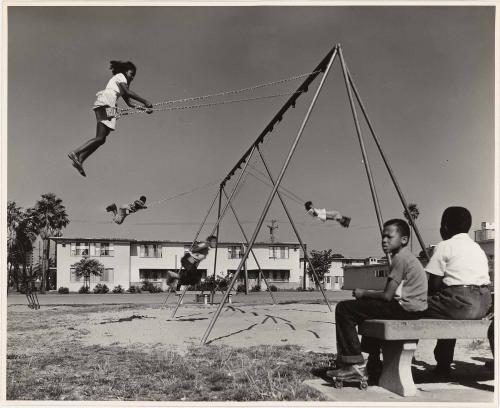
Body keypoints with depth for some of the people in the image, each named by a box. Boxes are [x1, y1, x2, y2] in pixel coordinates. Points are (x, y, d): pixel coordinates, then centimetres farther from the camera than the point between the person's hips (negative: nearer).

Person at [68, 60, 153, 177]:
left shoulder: (123, 83, 33)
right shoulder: (120, 76, 7)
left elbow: (129, 103, 30)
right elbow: (128, 92, -9)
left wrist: (145, 108, 23)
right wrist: (144, 101, -7)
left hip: (108, 107, 10)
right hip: (105, 105, -10)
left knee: (100, 139, 0)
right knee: (101, 138, -18)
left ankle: (79, 160, -7)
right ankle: (75, 153, -23)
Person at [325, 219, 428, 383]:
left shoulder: (400, 258, -13)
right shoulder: (408, 257, 18)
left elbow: (387, 296, -17)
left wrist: (364, 293, -2)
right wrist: (367, 293, 12)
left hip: (405, 308, -11)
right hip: (414, 308, 11)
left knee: (344, 309, -9)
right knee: (370, 310, 33)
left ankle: (355, 363, -4)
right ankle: (373, 367, 32)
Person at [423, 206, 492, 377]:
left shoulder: (444, 246, -1)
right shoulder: (478, 248, 22)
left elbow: (434, 284, -6)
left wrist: (427, 299, 15)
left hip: (460, 304, -8)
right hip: (483, 305, 8)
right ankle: (444, 364, 33)